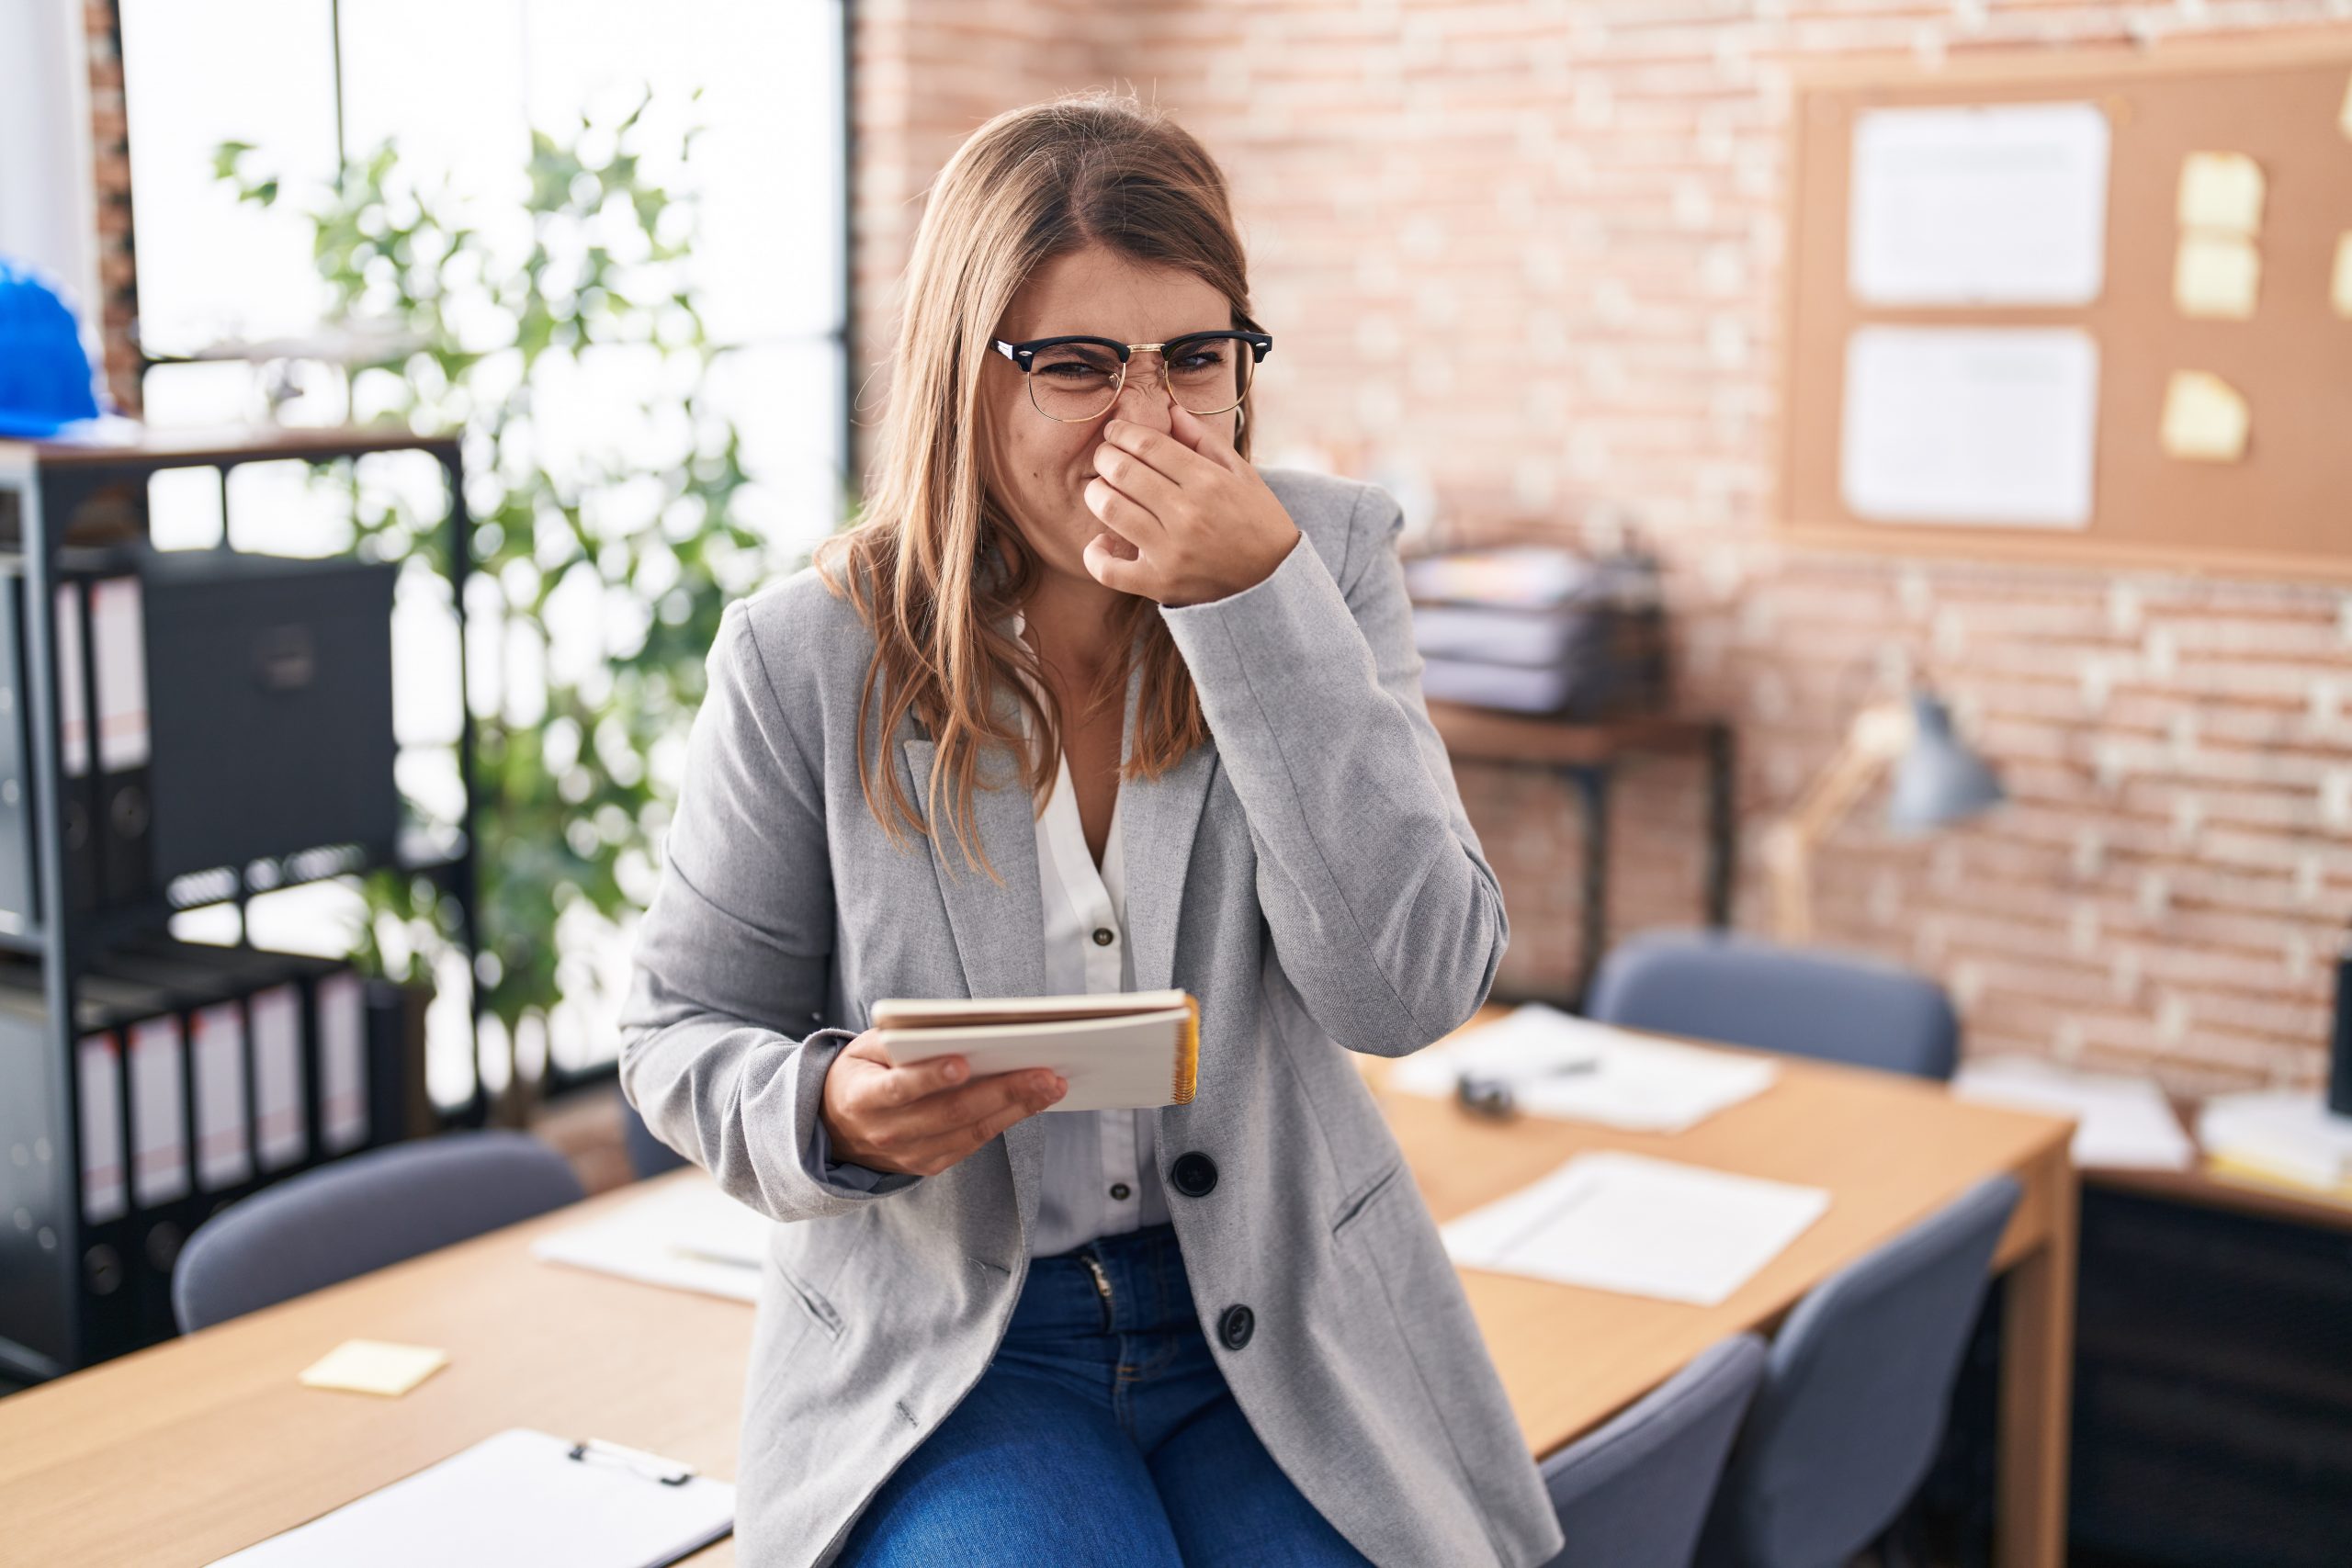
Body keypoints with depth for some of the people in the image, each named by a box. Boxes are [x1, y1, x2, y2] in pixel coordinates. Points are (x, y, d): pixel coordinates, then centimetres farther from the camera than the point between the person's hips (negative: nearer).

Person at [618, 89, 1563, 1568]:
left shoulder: (1324, 558, -4)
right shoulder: (808, 657, -6)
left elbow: (1412, 990, -14)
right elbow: (684, 1029, 4)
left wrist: (1258, 600, -22)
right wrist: (830, 1108, -20)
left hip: (1282, 1315, 1)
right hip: (942, 1337, -1)